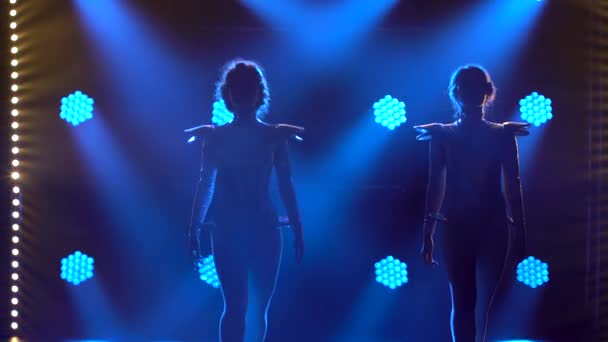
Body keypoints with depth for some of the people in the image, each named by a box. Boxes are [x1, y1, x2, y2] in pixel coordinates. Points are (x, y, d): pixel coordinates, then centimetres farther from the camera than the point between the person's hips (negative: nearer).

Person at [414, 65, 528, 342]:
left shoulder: (502, 135, 5)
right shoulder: (442, 136, 5)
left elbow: (513, 185, 4)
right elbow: (435, 185, 4)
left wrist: (519, 230, 1)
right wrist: (428, 232, 1)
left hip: (494, 225, 0)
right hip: (457, 225, 0)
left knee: (492, 300, 1)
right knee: (462, 301, 0)